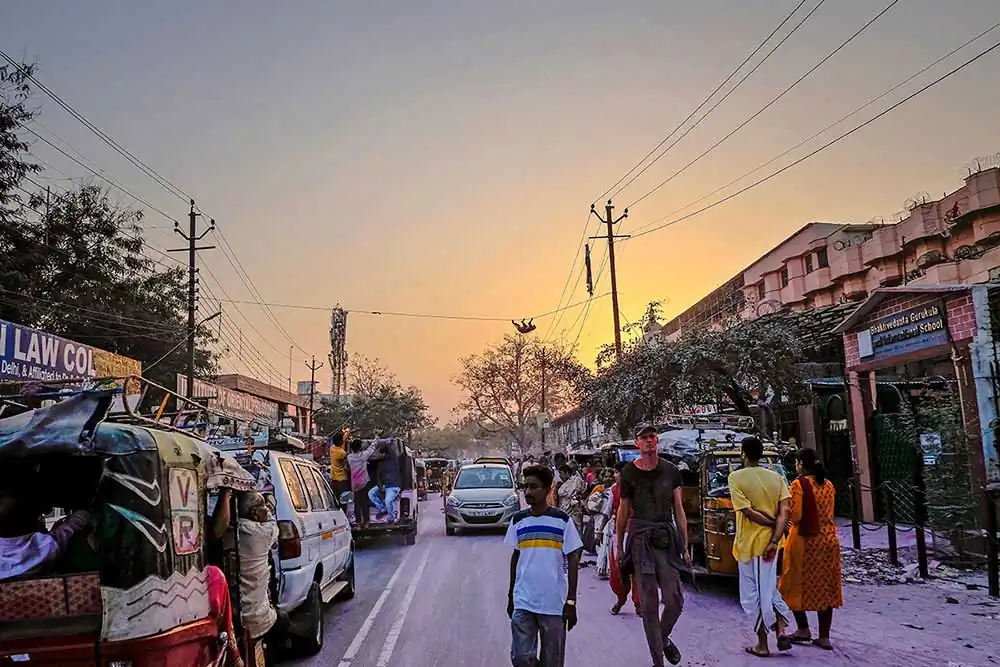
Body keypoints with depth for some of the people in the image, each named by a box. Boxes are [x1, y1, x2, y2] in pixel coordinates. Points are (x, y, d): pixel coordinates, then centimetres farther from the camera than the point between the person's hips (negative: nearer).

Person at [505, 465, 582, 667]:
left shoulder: (562, 520, -4)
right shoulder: (518, 520, 5)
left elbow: (572, 560, -3)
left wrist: (571, 601, -6)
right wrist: (510, 595, 16)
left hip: (554, 603, -2)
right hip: (523, 602, 2)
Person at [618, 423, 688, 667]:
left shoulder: (670, 471, 6)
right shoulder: (629, 472, 2)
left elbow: (679, 510, 9)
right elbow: (623, 511, 9)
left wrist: (685, 546, 7)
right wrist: (619, 546, 10)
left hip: (667, 537, 2)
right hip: (640, 537, -1)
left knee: (674, 599, -5)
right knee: (649, 603, 0)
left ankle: (664, 638, 26)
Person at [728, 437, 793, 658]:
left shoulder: (736, 477, -10)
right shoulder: (776, 477, 3)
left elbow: (748, 512, -17)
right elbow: (784, 512, -6)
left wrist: (772, 523, -5)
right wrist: (775, 540, -11)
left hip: (749, 544, -4)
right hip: (769, 543, 5)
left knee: (753, 594, 7)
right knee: (769, 589, 21)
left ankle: (762, 644, 12)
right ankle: (781, 630, 7)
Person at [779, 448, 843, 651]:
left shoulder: (799, 484, -12)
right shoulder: (829, 485, 7)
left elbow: (795, 516, -16)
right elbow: (828, 512, 13)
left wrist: (784, 507, 2)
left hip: (804, 540, -6)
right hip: (828, 540, 6)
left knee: (796, 584, 10)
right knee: (825, 587, 9)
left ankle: (803, 629, 13)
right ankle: (824, 636, 12)